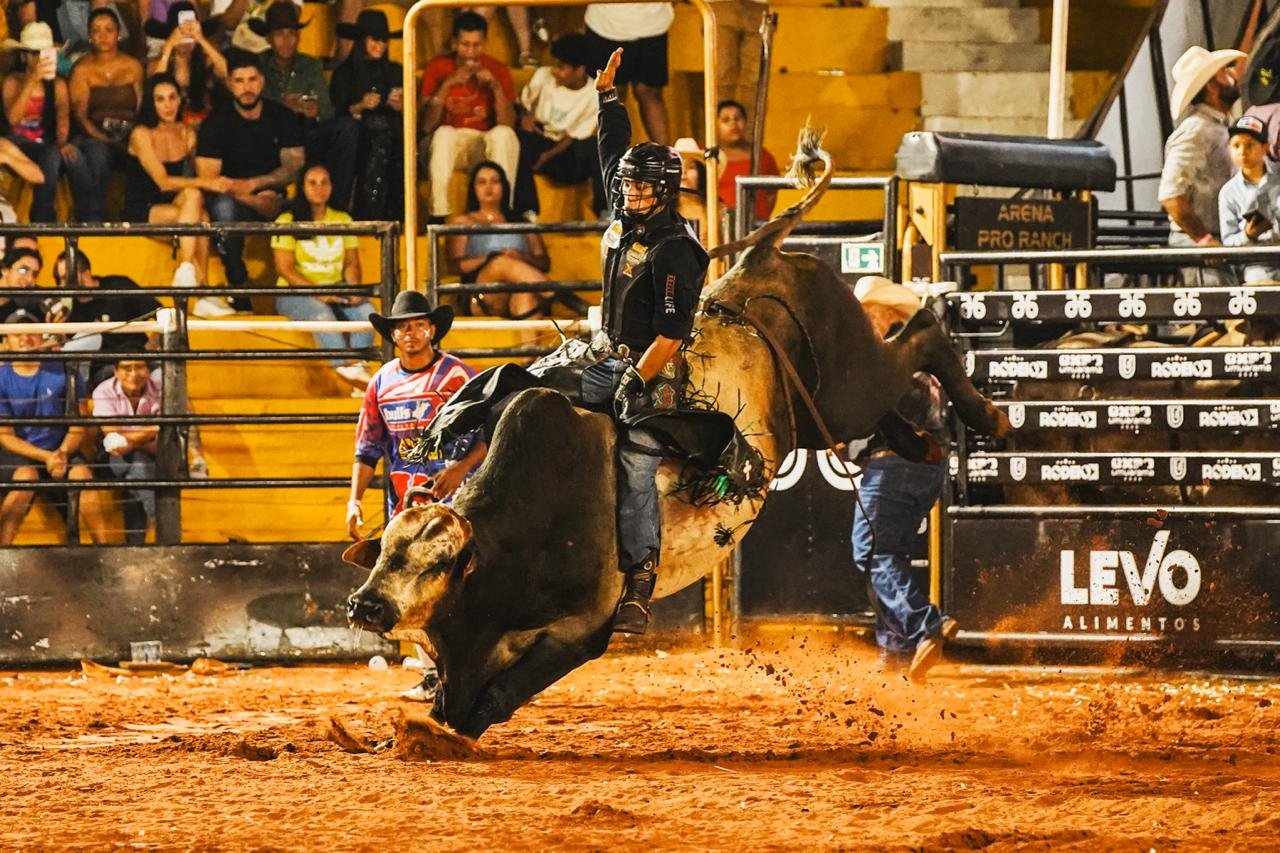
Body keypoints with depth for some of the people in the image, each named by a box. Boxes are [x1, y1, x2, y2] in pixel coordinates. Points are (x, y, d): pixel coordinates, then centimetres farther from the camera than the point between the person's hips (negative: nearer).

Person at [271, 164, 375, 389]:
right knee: (322, 313, -37)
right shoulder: (287, 222, 0)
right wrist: (317, 293, -20)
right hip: (295, 293, -4)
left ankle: (359, 364, -40)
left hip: (336, 289, 4)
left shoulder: (343, 220, 15)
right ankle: (347, 368, -48)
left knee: (366, 311, -27)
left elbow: (352, 263, 12)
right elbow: (284, 268, -8)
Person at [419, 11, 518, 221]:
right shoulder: (437, 68, -3)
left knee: (504, 134, -31)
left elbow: (508, 123, -10)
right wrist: (446, 86, -23)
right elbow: (426, 125, -12)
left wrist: (496, 87, -22)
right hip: (448, 147, -1)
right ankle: (439, 214, -37)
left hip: (484, 146, 1)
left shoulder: (497, 70, -1)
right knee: (444, 133, -34)